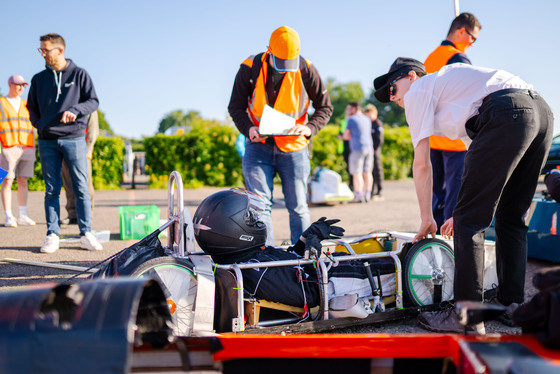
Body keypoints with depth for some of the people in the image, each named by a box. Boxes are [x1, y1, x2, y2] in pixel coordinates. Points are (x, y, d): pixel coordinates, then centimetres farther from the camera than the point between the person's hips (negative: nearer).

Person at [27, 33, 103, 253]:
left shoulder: (79, 74, 5)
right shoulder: (39, 79, 13)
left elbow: (93, 101, 1)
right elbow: (32, 107, 20)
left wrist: (75, 110, -16)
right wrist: (39, 125, 4)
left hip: (74, 139, -2)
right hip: (47, 141, 2)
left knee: (81, 188, -3)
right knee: (51, 190, 3)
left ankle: (86, 234, 2)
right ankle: (52, 235, 6)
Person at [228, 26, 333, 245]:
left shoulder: (306, 70, -6)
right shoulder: (250, 68, -7)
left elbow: (325, 107, 3)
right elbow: (236, 106, 1)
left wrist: (310, 128, -17)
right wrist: (248, 128, -19)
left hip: (293, 147, 0)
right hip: (258, 146, 0)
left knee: (297, 207, 5)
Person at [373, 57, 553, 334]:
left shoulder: (419, 89, 14)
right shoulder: (451, 87, 38)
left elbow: (421, 164, 9)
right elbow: (481, 158, 38)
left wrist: (427, 219, 16)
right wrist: (463, 212, 39)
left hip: (506, 114, -9)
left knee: (469, 222, -4)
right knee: (510, 218, 19)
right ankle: (511, 304, 22)